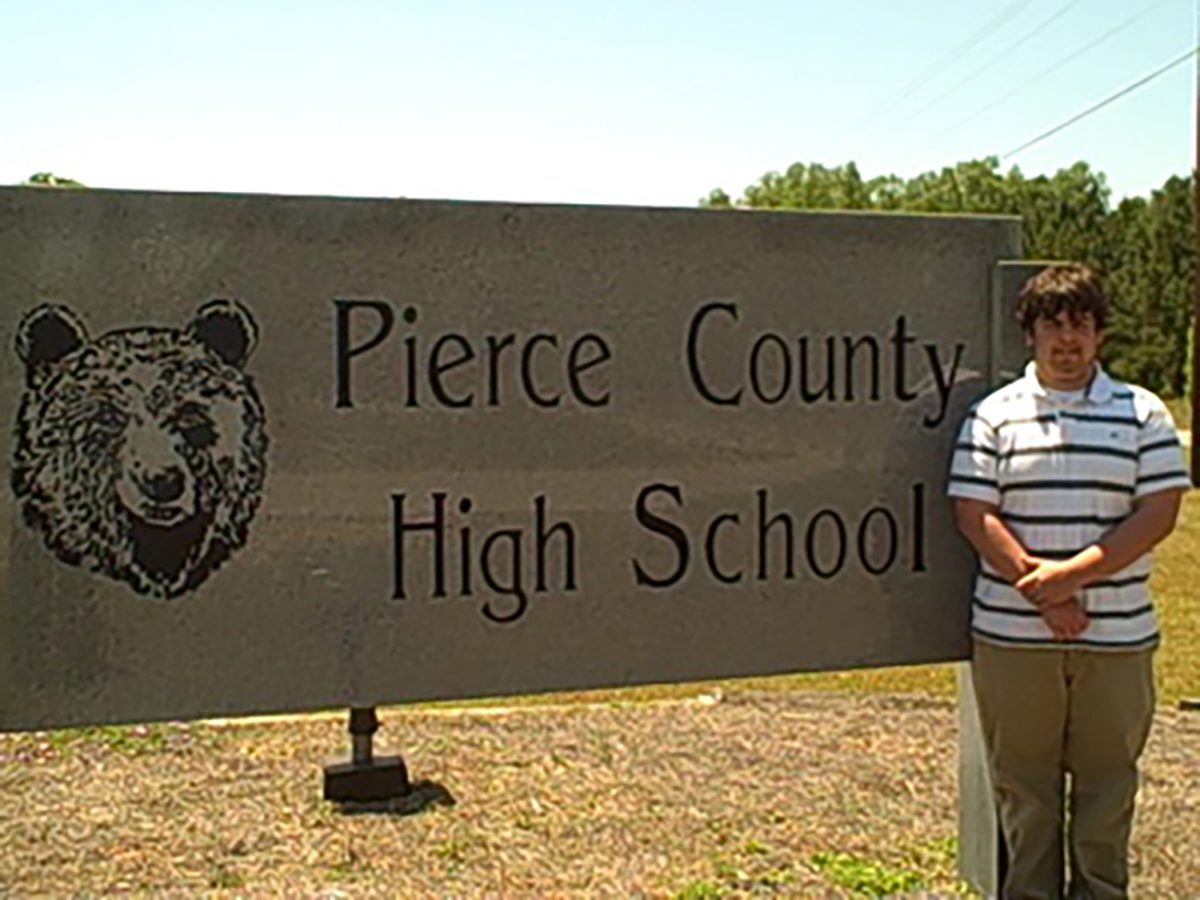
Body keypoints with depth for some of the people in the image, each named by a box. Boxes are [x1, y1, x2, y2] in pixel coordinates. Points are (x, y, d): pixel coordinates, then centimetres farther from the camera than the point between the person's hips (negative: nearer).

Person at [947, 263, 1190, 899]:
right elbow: (973, 515, -3)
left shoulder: (1142, 414, 6)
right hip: (1012, 635, 0)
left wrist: (1071, 574, -14)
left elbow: (1158, 515, -3)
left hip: (1117, 636, 1)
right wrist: (1039, 591, -13)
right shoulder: (994, 416, 4)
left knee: (1107, 776, 8)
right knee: (1023, 781, 8)